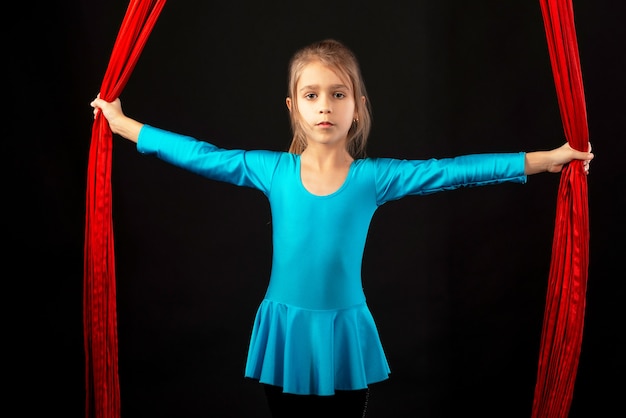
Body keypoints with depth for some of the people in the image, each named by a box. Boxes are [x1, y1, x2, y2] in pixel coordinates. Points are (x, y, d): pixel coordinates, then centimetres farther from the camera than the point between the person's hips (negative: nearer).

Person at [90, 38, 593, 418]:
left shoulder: (374, 177, -7)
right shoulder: (273, 171, -5)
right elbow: (200, 155, -1)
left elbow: (453, 170, -9)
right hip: (285, 332, 1)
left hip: (345, 333, 0)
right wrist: (123, 124, 2)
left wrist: (548, 158, -9)